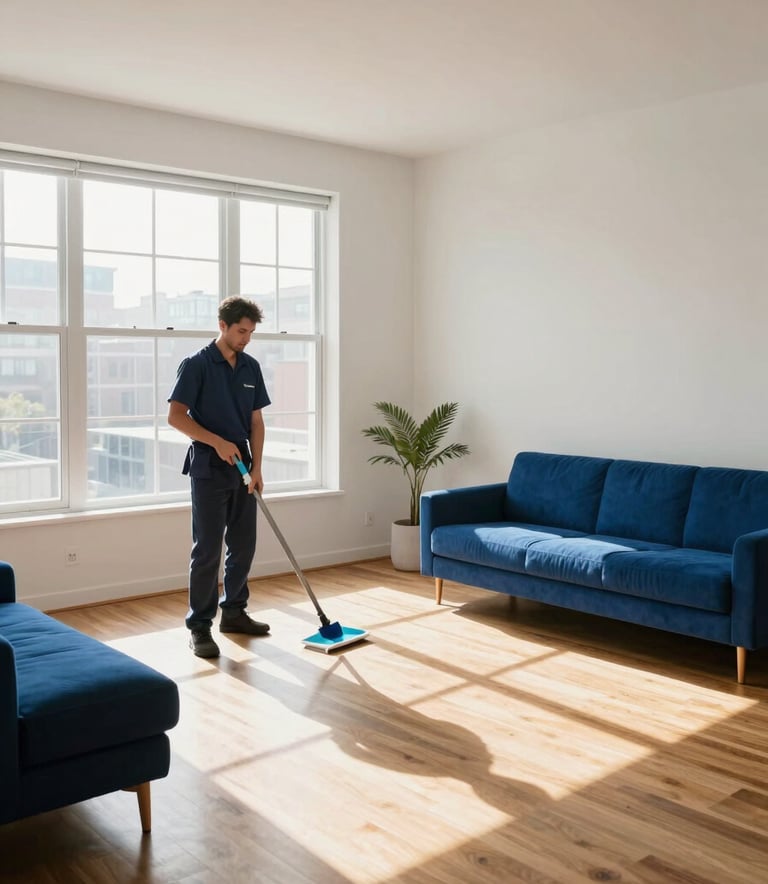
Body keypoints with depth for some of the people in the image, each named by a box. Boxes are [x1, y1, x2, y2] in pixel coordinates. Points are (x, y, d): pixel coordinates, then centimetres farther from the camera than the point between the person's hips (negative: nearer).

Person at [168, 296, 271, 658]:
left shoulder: (251, 367, 9)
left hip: (242, 468, 6)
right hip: (208, 468, -6)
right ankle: (199, 626, 3)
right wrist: (218, 442, -21)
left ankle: (233, 612, 24)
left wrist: (256, 467, 1)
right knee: (207, 549, -5)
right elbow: (176, 416, -14)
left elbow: (256, 421, 10)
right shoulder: (196, 364, -9)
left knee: (243, 545, 10)